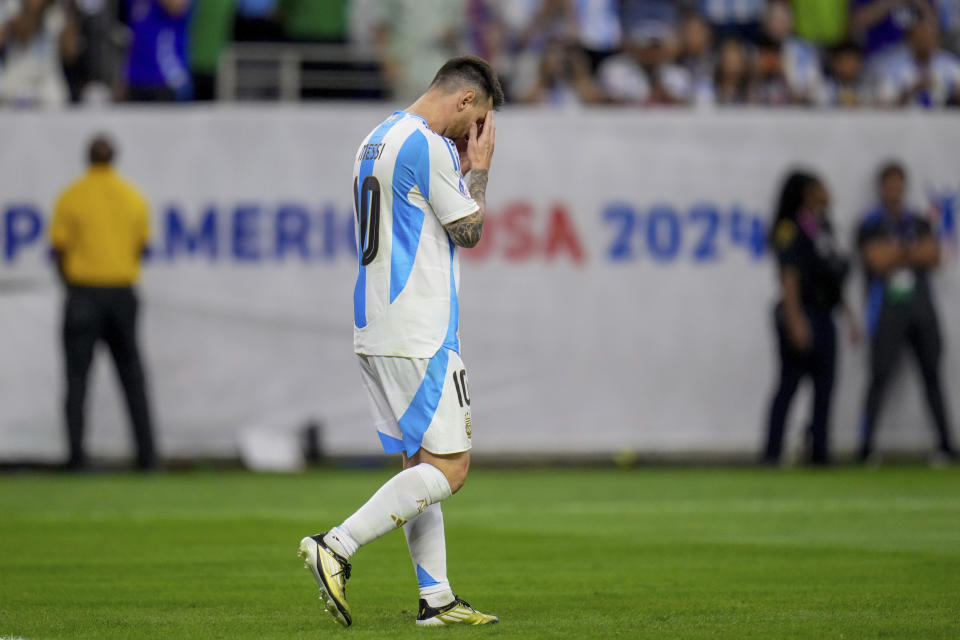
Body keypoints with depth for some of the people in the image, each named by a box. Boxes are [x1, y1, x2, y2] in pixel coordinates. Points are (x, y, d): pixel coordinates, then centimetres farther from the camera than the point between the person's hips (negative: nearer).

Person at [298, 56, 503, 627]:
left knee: (421, 463, 11)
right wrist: (480, 168, 6)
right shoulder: (430, 148, -13)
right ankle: (335, 548, -16)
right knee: (449, 468, -9)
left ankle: (437, 599, 9)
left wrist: (462, 169, 23)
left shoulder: (377, 141, 17)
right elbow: (469, 231, -7)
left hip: (377, 332, 10)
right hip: (419, 336, -10)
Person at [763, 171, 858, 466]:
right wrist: (795, 319, -23)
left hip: (823, 316, 8)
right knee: (790, 383, -8)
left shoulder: (823, 226, 16)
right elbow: (789, 276, -16)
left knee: (824, 386, 6)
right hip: (801, 313, -8)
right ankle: (772, 452, -6)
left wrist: (848, 313, 21)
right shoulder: (790, 228, -9)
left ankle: (820, 453, 9)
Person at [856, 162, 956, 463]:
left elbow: (933, 258, 2)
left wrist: (897, 253, -9)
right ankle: (866, 447, -8)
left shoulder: (919, 223, 15)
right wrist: (913, 253, -3)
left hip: (921, 307, 4)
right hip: (886, 310, -4)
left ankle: (946, 444, 5)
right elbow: (877, 261, -11)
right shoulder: (870, 226, 3)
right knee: (879, 378, -10)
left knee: (932, 376, 3)